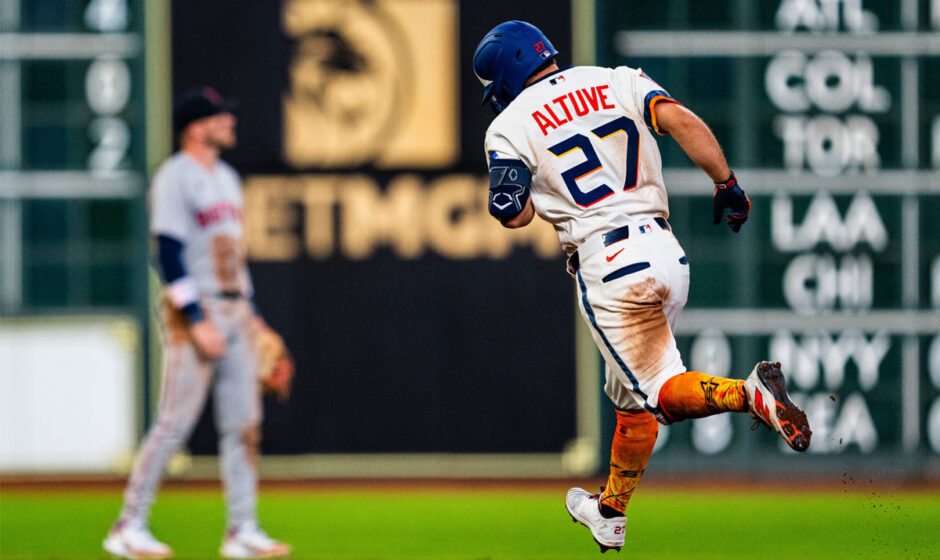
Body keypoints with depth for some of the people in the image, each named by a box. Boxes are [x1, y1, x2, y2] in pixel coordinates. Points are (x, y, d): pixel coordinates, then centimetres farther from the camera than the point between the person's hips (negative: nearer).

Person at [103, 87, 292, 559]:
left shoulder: (226, 178, 17)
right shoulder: (174, 179, -11)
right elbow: (169, 255, -17)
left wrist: (250, 313, 18)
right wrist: (198, 320, -22)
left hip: (235, 311, 9)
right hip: (194, 309, -9)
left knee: (244, 423, 5)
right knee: (176, 421, -10)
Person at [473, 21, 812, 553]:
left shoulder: (512, 126, 1)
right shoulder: (620, 82, 12)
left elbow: (514, 214, -8)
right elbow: (682, 121, -5)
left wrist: (515, 182, 14)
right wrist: (728, 184, -4)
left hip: (607, 266, -6)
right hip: (665, 251, 6)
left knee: (663, 393, -4)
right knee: (630, 394, 21)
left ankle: (752, 394, -32)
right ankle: (610, 511, 32)